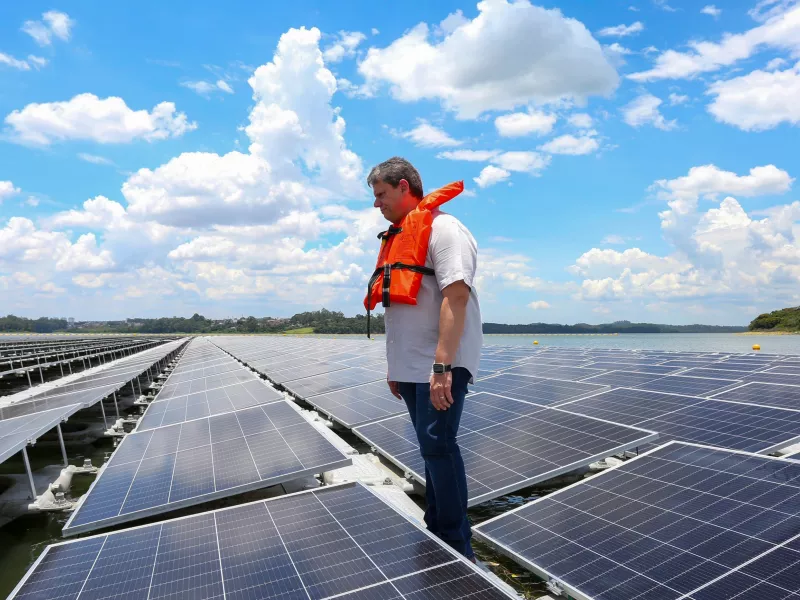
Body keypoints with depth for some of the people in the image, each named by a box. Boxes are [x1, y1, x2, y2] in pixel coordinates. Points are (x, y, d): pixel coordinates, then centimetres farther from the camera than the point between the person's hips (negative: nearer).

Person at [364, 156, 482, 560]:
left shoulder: (442, 228, -10)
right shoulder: (398, 237, 18)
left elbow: (456, 296, -22)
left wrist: (442, 365, -28)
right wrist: (396, 366, 20)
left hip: (440, 366, -8)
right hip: (411, 367, 8)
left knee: (437, 446, -8)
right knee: (432, 448, 15)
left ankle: (458, 550, 6)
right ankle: (436, 531, 27)